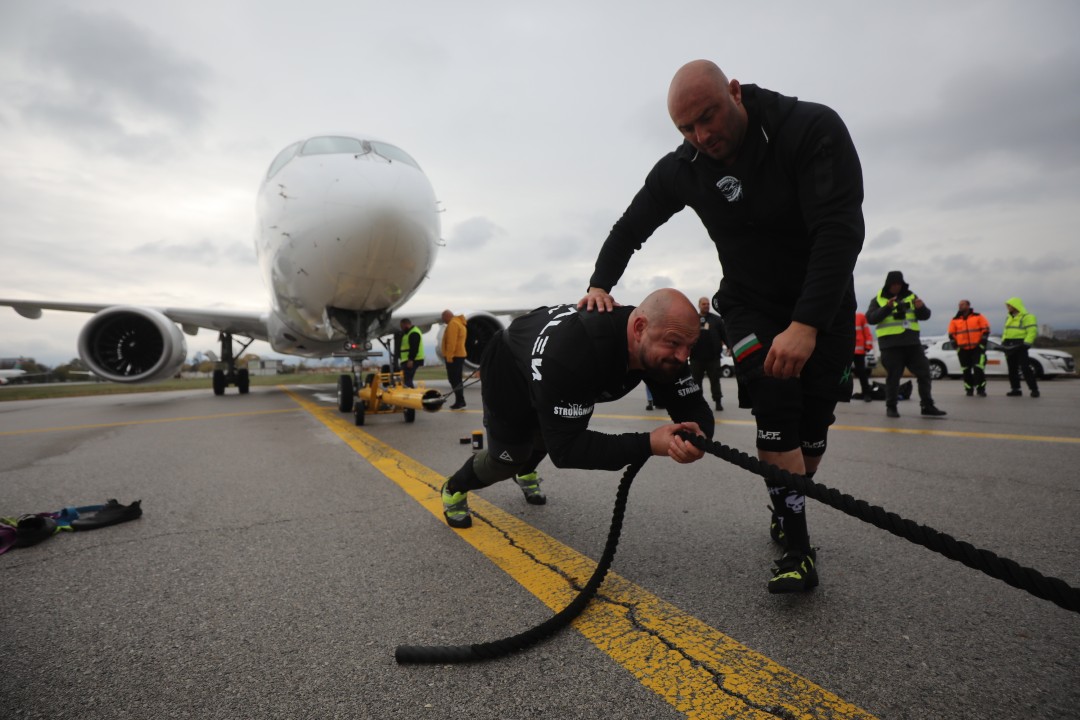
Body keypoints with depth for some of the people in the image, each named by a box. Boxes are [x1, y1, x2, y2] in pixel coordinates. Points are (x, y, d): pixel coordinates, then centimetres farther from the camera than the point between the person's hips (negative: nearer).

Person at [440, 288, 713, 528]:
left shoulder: (661, 345, -30)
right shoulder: (568, 352, -50)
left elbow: (694, 408, -25)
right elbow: (564, 448, -47)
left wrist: (698, 436, -50)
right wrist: (648, 444, -55)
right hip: (509, 370, -6)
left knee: (543, 438, 27)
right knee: (507, 458, 6)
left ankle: (524, 472, 64)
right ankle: (454, 489, 39)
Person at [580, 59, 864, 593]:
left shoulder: (813, 127, -22)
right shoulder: (681, 169, -11)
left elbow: (840, 229, -30)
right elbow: (630, 228, 3)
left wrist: (806, 325, -37)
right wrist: (600, 285, -8)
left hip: (823, 301, 0)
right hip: (750, 304, 1)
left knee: (814, 419, 2)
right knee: (775, 407, -17)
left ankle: (786, 508, 28)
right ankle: (796, 547, -7)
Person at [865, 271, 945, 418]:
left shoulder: (911, 296, 12)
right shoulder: (878, 299, 2)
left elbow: (925, 316, 11)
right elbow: (870, 319, -11)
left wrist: (921, 307, -11)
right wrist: (887, 308, -24)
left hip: (912, 342, 4)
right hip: (891, 344, -4)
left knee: (924, 372, 3)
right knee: (893, 376, -1)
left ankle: (927, 406, 12)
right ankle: (891, 407, 9)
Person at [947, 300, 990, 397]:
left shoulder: (978, 317, 3)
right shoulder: (955, 320, 8)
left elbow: (986, 329, 2)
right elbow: (951, 334, 12)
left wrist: (982, 343, -4)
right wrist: (956, 345, 3)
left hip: (977, 348, -2)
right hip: (963, 349, 2)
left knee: (979, 369, -10)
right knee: (966, 370, 6)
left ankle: (981, 389, -2)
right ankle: (969, 389, 14)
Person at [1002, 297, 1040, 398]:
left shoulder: (1027, 317, -7)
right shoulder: (1009, 318, 17)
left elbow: (1032, 332, -14)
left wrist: (1026, 344, -19)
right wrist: (1003, 342, 14)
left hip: (1020, 346, -7)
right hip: (1009, 347, 7)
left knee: (1025, 368, -10)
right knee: (1012, 369, 8)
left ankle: (1034, 389, -4)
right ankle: (1015, 389, 13)